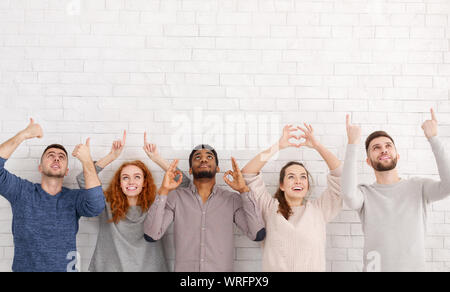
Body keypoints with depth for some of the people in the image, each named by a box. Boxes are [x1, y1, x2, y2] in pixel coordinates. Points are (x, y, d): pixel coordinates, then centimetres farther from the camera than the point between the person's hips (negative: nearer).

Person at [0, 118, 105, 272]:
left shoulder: (75, 198, -3)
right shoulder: (22, 191, -2)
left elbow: (96, 206, -24)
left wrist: (87, 161, -28)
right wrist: (23, 135, -22)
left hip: (65, 268, 1)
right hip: (25, 267, 0)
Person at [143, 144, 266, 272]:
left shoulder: (232, 199, -2)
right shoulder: (175, 197, -2)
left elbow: (258, 235, -13)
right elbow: (151, 235, -11)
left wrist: (243, 190, -17)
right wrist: (163, 191, -17)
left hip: (222, 268, 0)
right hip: (184, 268, 0)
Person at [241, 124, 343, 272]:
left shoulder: (319, 209, 7)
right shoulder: (271, 208, 5)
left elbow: (339, 174, 1)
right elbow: (248, 174, -3)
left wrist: (317, 145, -4)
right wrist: (278, 146, -7)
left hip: (314, 267, 1)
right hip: (275, 267, -1)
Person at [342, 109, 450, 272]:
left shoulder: (418, 186, -1)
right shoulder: (365, 193, -4)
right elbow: (348, 195, -27)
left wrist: (433, 138, -19)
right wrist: (353, 144, -26)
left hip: (415, 266, 1)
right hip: (375, 267, -1)